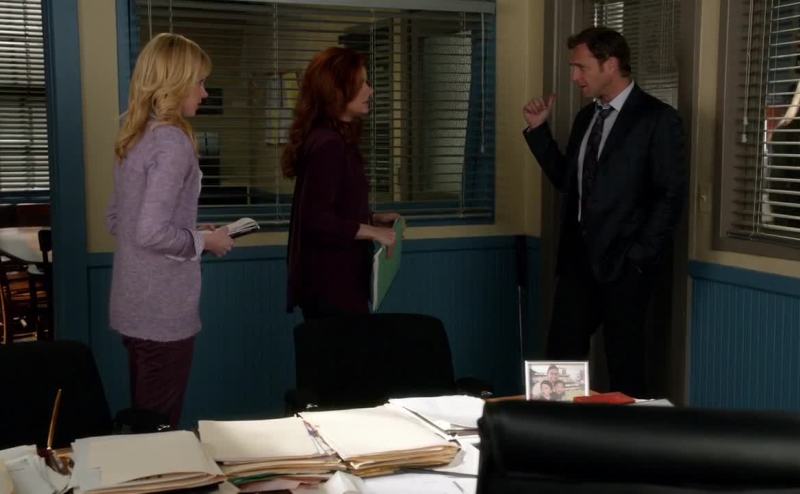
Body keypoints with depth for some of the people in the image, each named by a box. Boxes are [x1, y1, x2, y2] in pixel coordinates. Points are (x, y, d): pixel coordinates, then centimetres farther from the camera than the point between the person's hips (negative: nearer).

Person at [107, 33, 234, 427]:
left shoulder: (134, 138, 9)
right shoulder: (172, 141, -18)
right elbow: (152, 232, -25)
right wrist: (204, 241, -9)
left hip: (134, 306, 9)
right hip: (163, 309, -9)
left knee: (143, 422, 19)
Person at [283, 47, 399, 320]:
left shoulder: (333, 140, 14)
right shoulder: (328, 144, -19)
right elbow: (317, 221, -24)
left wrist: (373, 218, 11)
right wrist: (373, 232, -17)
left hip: (336, 279, 10)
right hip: (331, 284, -10)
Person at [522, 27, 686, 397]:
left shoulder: (657, 118, -8)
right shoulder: (586, 117, 13)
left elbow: (671, 196, -11)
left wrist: (639, 256, -14)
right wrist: (538, 130, 9)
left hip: (623, 263, -6)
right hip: (577, 258, 6)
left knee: (625, 368, 4)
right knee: (560, 359, 6)